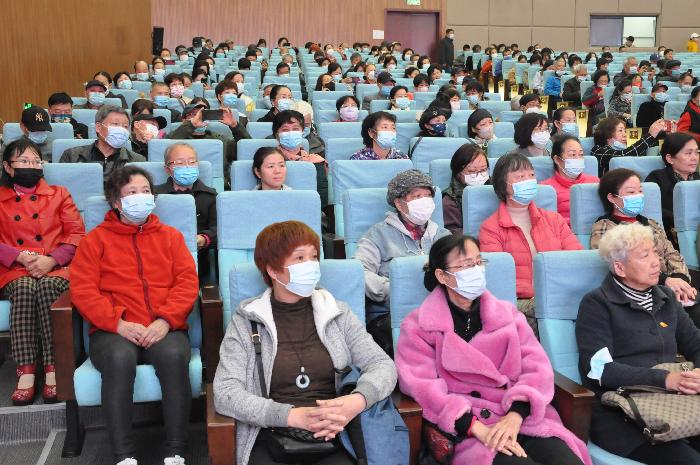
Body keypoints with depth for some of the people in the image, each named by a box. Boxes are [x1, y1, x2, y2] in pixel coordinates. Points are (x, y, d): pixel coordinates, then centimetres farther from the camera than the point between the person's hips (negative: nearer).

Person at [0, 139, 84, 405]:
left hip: (55, 268, -1)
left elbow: (76, 234, 8)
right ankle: (26, 372, -40)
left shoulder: (58, 194, 19)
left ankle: (53, 370, -39)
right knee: (24, 288, -35)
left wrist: (51, 259, -10)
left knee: (46, 286, -36)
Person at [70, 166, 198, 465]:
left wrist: (165, 320, -11)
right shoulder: (96, 239, 14)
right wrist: (118, 323, -13)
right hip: (113, 331, -1)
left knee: (174, 356, -34)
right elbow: (83, 289, 2)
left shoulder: (170, 236, 19)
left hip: (163, 330, 1)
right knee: (119, 359, -36)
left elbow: (188, 282, 7)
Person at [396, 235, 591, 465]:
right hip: (467, 429, -3)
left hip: (524, 418, 3)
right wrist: (478, 428, -18)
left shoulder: (507, 312, 16)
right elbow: (422, 386, -7)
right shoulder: (419, 326, 6)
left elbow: (536, 366, 6)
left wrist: (515, 415, -13)